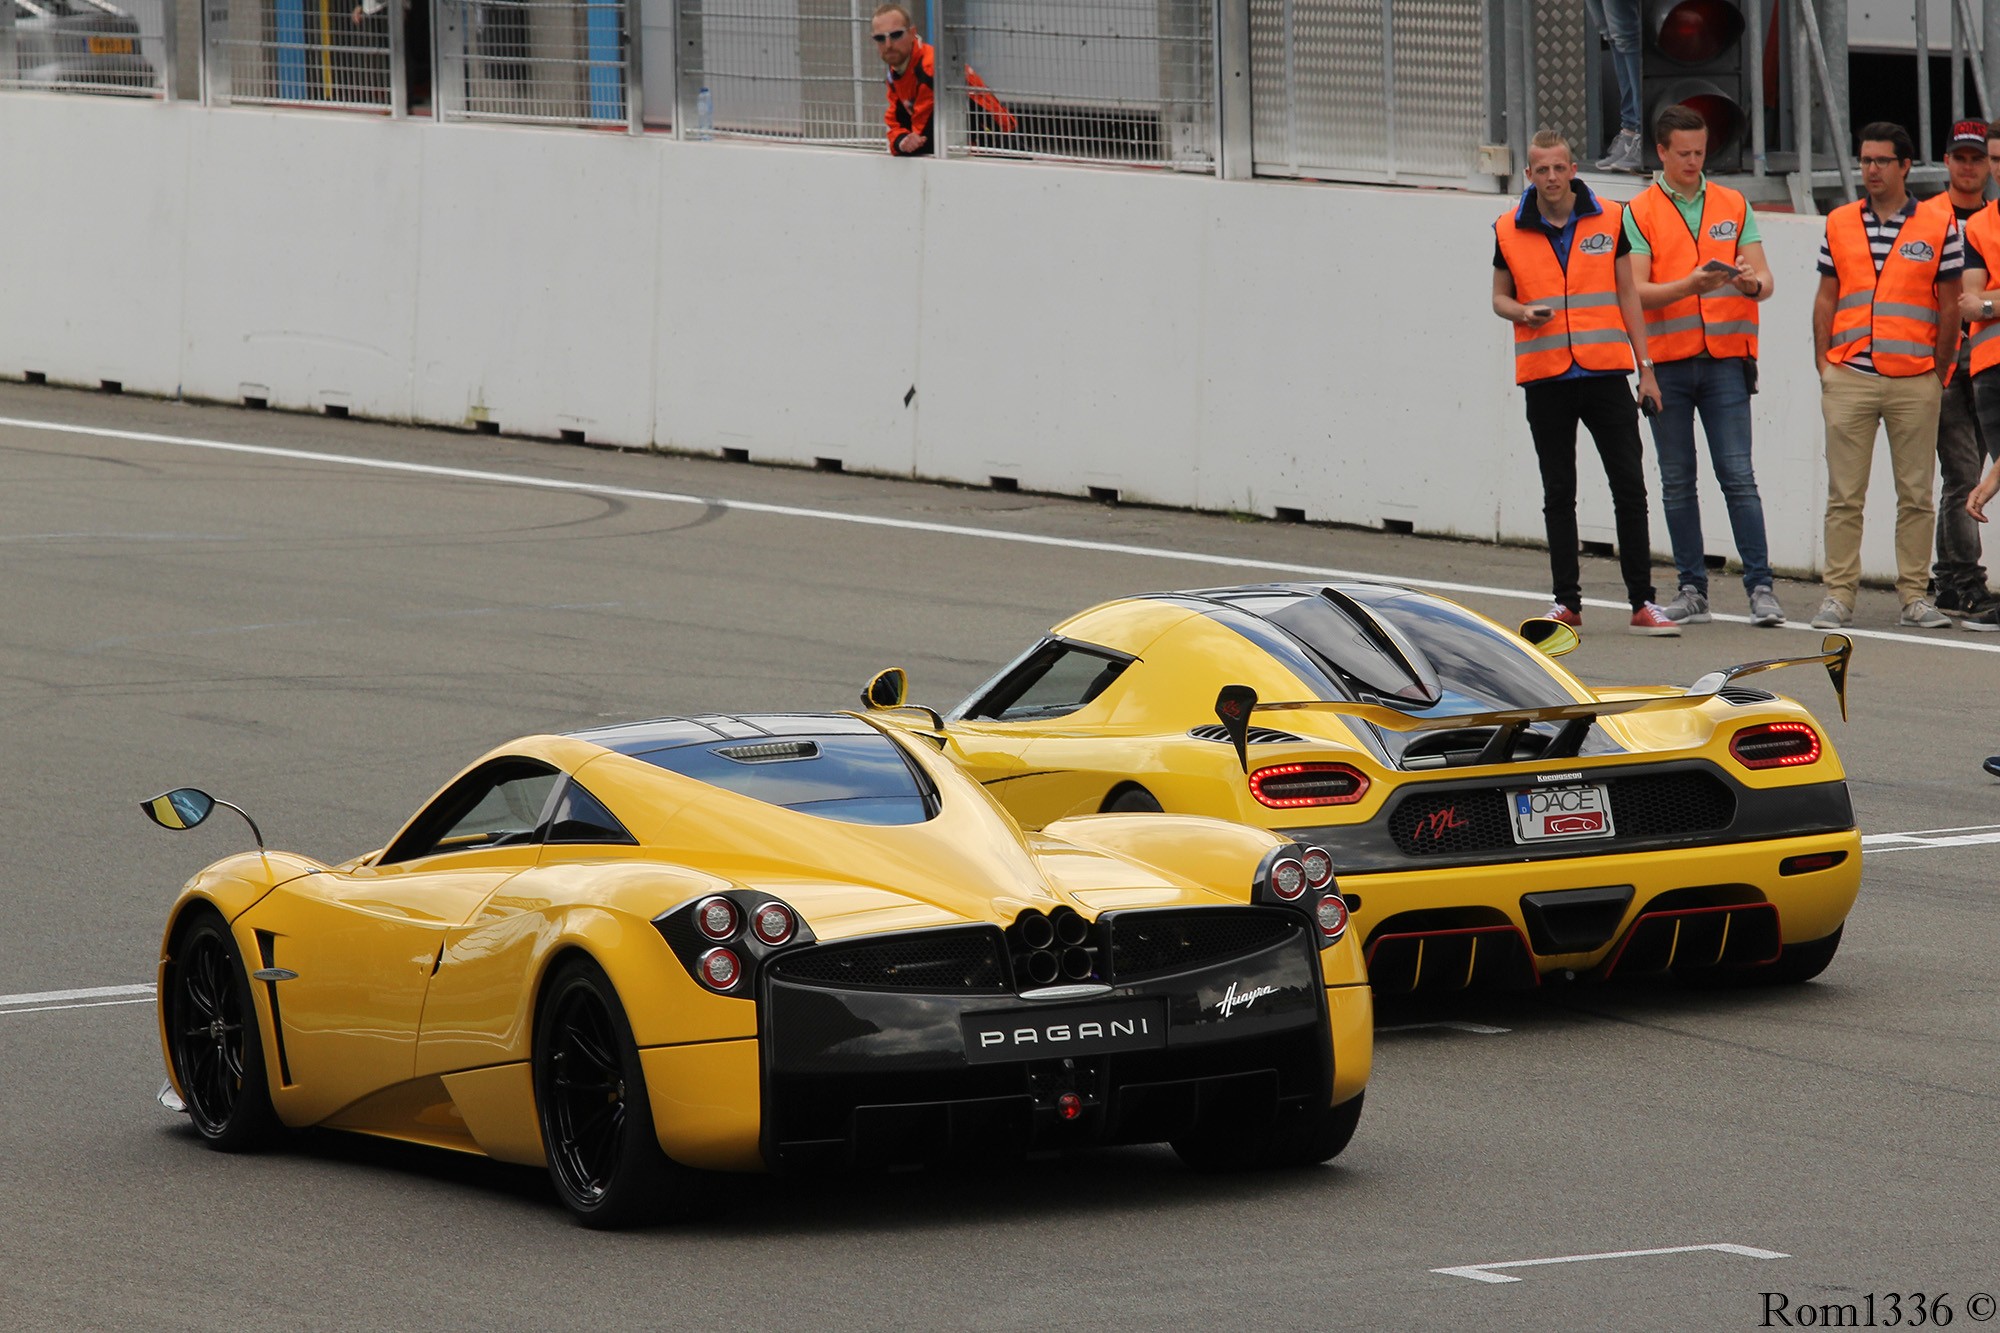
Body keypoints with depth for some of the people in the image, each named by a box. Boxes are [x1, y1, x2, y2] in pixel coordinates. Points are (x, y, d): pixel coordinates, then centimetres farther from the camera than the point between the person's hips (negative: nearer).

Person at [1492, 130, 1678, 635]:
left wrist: (1645, 366, 5)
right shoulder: (1510, 230, 3)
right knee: (1558, 493, 6)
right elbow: (1500, 296, 12)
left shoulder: (1609, 219, 3)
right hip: (1545, 379, 0)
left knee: (1630, 489, -2)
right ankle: (1567, 602, 12)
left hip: (1605, 372, 0)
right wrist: (1522, 313, -12)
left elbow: (1627, 293, 8)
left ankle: (1642, 602, 2)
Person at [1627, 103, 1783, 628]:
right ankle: (1692, 589, 10)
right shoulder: (1639, 213, 4)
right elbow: (1636, 292, -5)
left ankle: (1761, 588, -7)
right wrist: (1692, 284, -21)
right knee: (1677, 482, 4)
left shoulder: (1734, 206, 11)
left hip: (1725, 361, 0)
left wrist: (1752, 283, -19)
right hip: (1667, 364, 0)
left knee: (1738, 476, -6)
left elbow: (1764, 278, 6)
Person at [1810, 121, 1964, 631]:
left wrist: (1939, 374, 3)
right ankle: (1839, 594, 4)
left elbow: (1949, 306, 5)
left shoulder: (1939, 228, 3)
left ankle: (1914, 594, 8)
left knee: (1916, 494, 2)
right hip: (1849, 378, 1)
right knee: (1844, 495, 1)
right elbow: (1826, 300, 12)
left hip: (1914, 382, -1)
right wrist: (1824, 368, 5)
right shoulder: (1839, 224, 10)